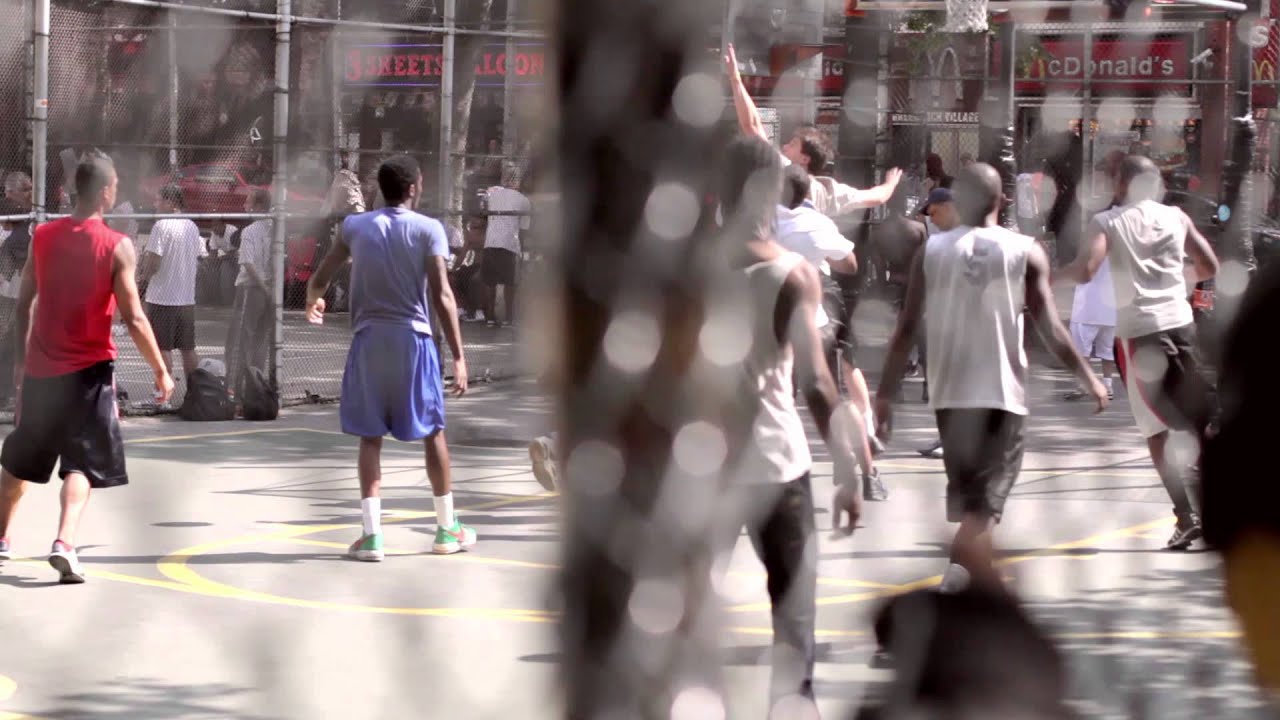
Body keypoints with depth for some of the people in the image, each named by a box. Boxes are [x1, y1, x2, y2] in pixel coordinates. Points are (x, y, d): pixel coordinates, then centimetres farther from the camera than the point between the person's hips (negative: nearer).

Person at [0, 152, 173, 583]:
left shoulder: (44, 236, 2)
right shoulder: (116, 247, -11)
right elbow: (133, 318, -13)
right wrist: (161, 371, -4)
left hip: (40, 369, 4)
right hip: (89, 370, -4)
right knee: (82, 464, -2)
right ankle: (64, 544, -22)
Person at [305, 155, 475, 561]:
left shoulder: (355, 226, 4)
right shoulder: (428, 229, -3)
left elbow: (320, 280, 10)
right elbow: (442, 297, -10)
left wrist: (314, 302, 35)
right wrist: (458, 356, -8)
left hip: (369, 337, 1)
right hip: (413, 337, -1)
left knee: (370, 437, 5)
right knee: (433, 432, 13)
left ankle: (372, 535, -4)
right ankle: (447, 530, 20)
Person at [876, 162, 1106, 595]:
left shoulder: (931, 251, 1)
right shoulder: (1025, 252, -2)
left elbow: (906, 329, 0)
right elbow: (1050, 328, -4)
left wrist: (886, 393, 6)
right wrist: (1088, 378, 8)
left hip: (951, 394, 2)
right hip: (1002, 394, -2)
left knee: (970, 497, 18)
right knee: (982, 503, -4)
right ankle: (958, 573, -30)